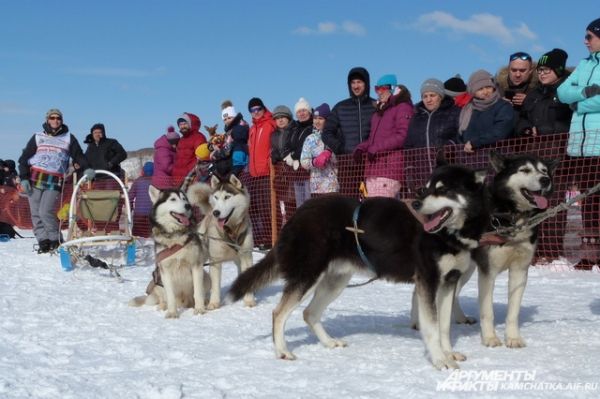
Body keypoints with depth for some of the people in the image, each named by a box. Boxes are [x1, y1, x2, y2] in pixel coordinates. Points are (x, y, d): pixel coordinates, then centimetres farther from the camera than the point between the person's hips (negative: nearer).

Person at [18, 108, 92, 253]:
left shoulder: (69, 138, 12)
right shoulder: (38, 137, 13)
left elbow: (79, 155, 8)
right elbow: (24, 158, 11)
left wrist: (86, 168, -12)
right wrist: (24, 178, 0)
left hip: (55, 182, -2)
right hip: (35, 179, 2)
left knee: (46, 212, -15)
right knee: (36, 213, -1)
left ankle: (55, 240, 1)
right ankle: (43, 241, 7)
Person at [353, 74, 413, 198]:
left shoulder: (402, 108, -1)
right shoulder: (379, 111, 27)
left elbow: (402, 136, -13)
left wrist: (376, 148, -15)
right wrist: (361, 148, 11)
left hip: (391, 166, -8)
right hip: (373, 167, 8)